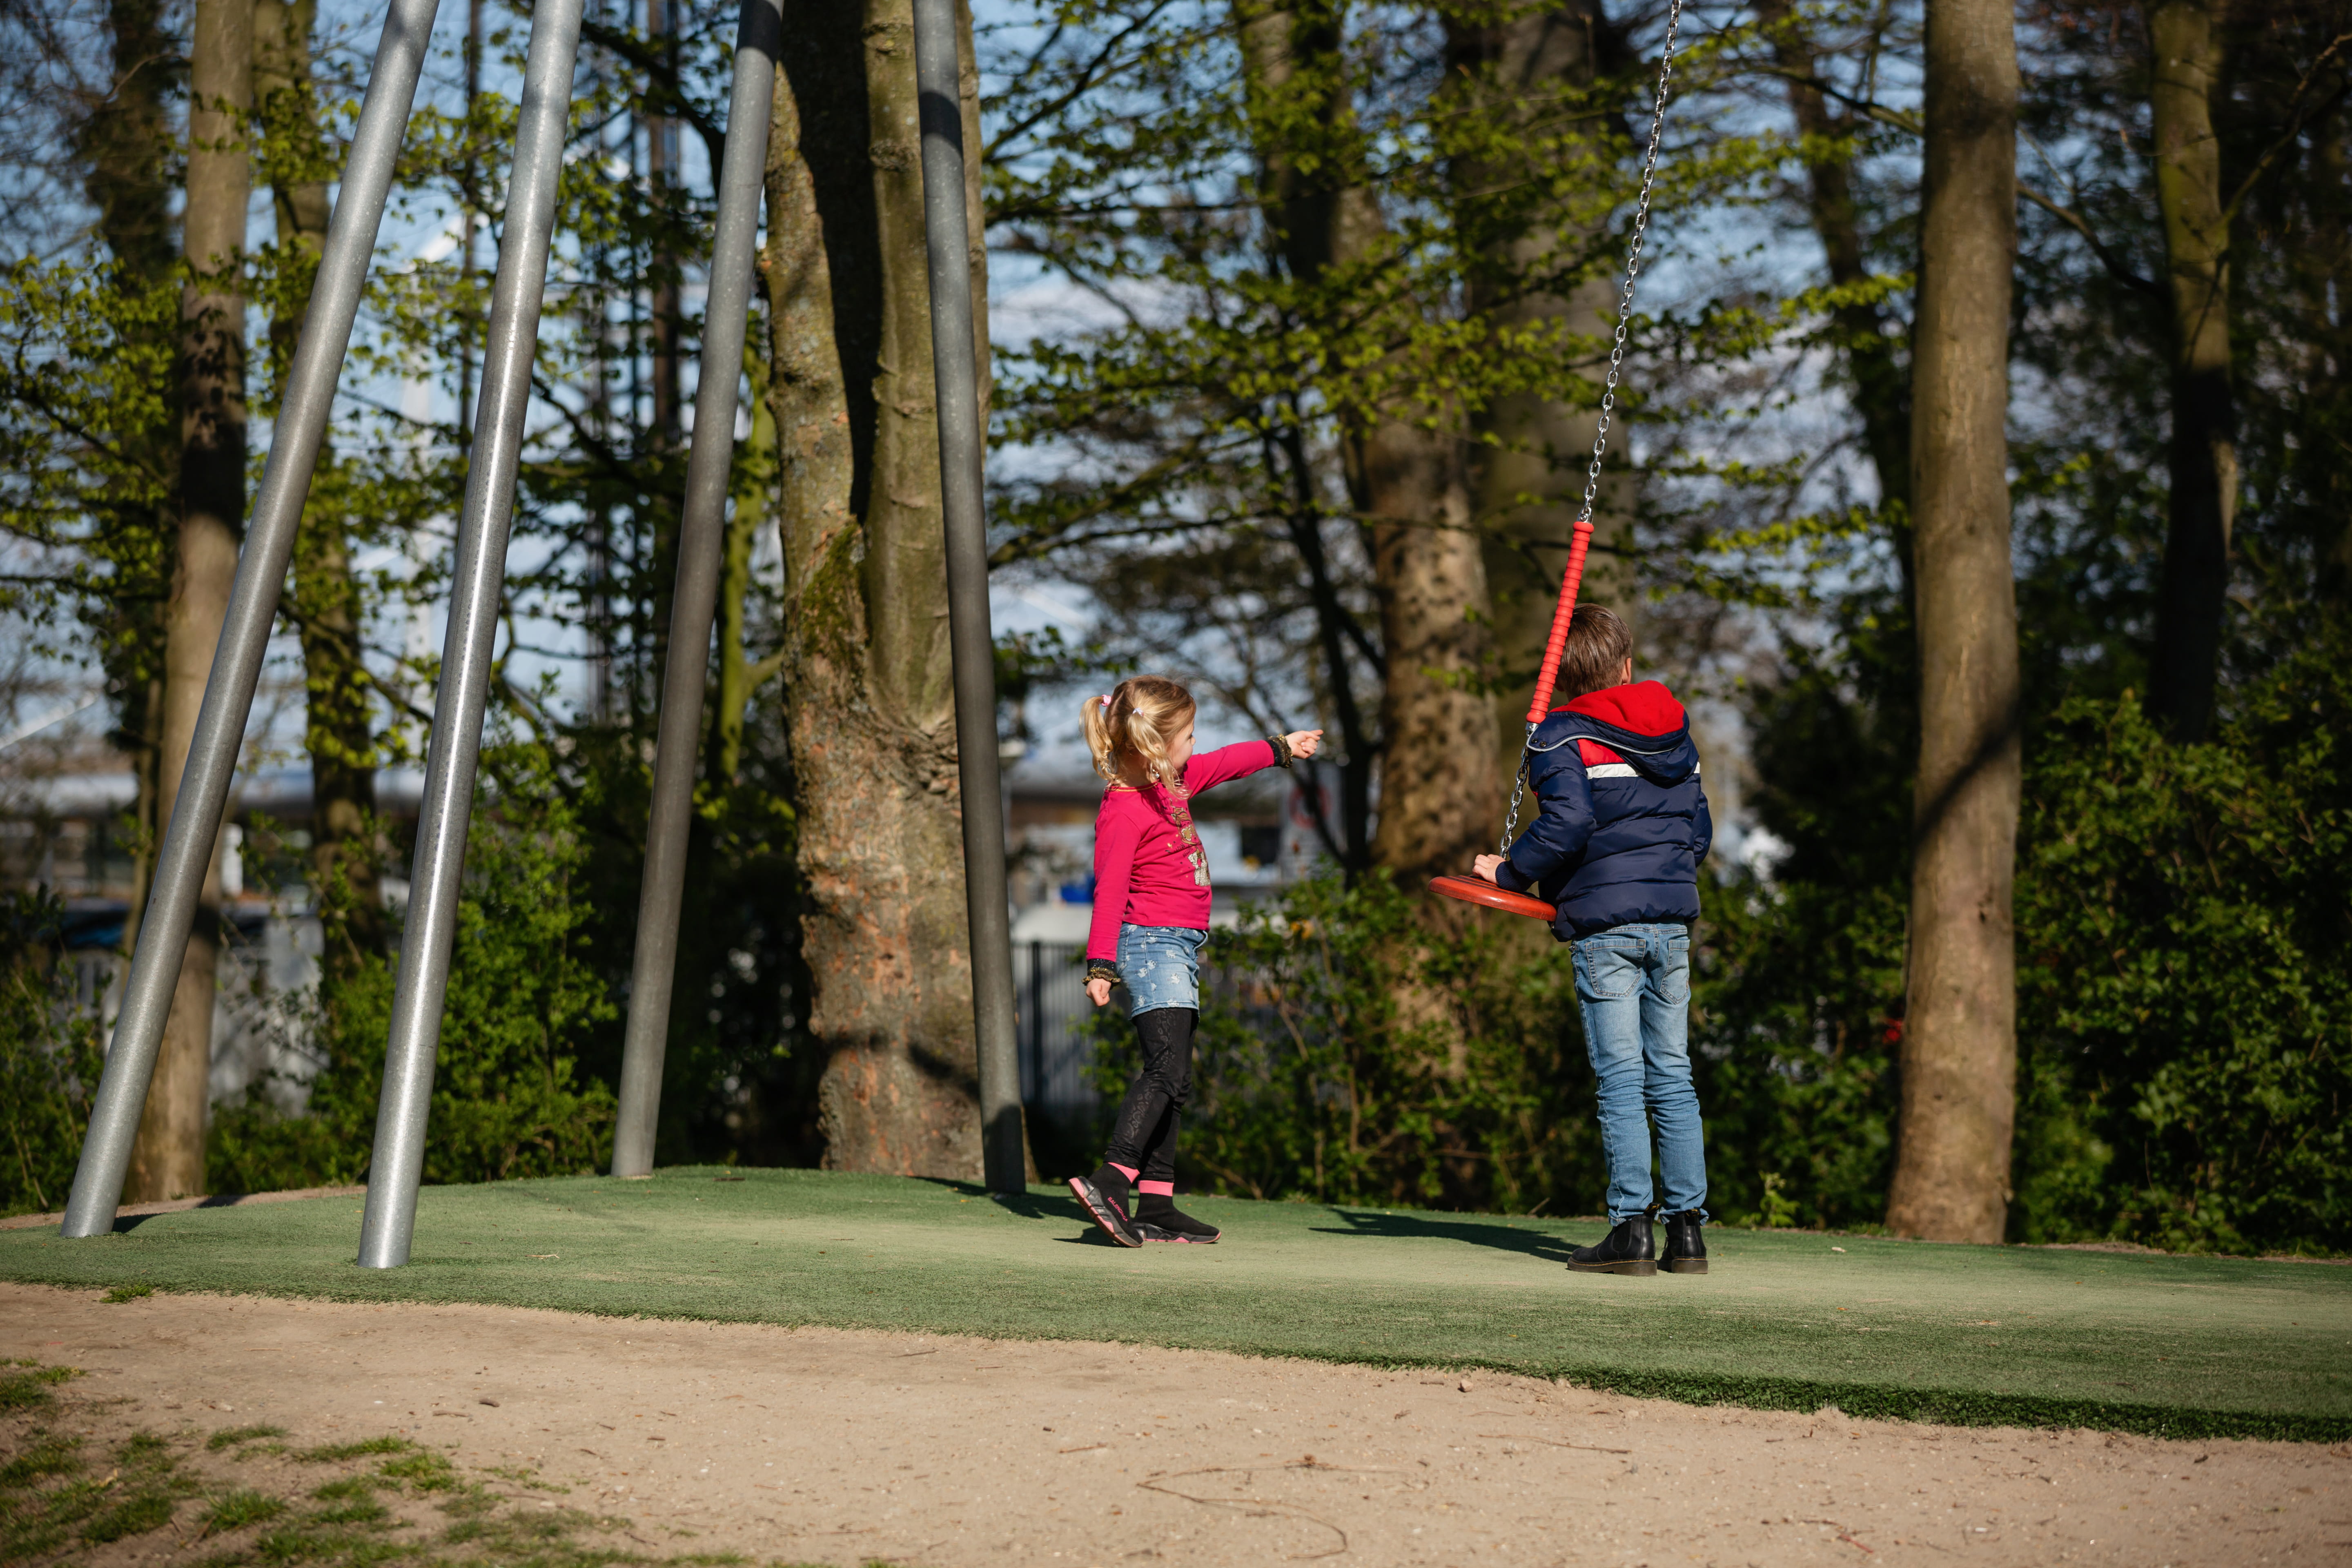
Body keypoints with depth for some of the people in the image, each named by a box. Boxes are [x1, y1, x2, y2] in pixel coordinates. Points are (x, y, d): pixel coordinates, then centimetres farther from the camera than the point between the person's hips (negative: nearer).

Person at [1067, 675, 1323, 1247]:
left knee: (1171, 1080, 7)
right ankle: (1110, 1182, -31)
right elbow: (1109, 891, -19)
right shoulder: (1122, 812, -14)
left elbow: (1223, 764, 32)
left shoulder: (1174, 783, 14)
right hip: (1150, 944, -10)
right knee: (1168, 1070, -22)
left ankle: (1156, 1204, 6)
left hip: (1181, 949, 10)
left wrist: (1281, 748, 45)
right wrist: (1101, 965, -24)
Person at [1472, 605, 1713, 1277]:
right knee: (1672, 1077, 7)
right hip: (1672, 921, 5)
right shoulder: (1674, 729, 14)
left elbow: (1568, 823, -18)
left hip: (1604, 924, -5)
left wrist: (1510, 873, -6)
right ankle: (1688, 1229, 4)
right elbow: (1700, 829, 16)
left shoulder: (1561, 736, -4)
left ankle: (1632, 1228, -9)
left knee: (1621, 1078, -5)